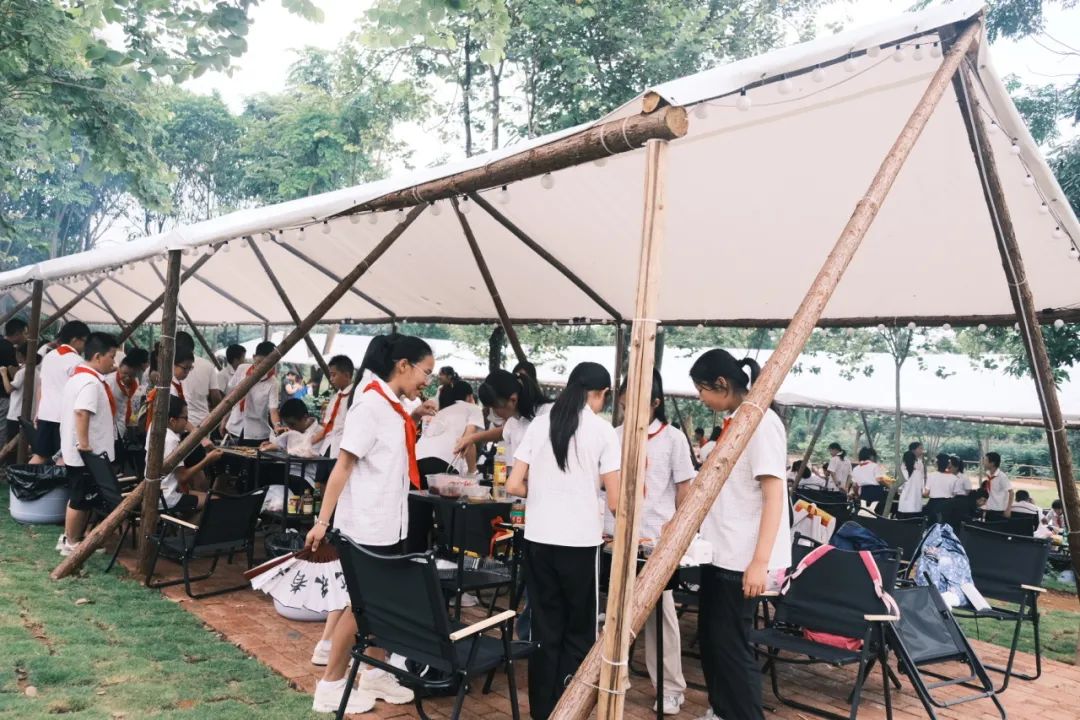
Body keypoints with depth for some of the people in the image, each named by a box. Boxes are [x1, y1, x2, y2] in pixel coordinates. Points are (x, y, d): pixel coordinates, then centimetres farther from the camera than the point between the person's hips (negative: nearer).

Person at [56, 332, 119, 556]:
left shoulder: (79, 375, 12)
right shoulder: (91, 382, -21)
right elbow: (81, 412, -32)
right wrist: (84, 445, -31)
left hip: (77, 452, 10)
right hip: (86, 453, -10)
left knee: (82, 498, 18)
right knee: (81, 499, 2)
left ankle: (73, 538, 27)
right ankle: (70, 543, 13)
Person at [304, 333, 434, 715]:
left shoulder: (395, 408, 9)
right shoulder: (371, 404, -17)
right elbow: (343, 466, -19)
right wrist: (323, 520, -20)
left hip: (391, 522, 8)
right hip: (366, 524, -8)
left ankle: (375, 673, 28)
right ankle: (330, 685, 17)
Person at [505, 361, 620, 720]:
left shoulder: (539, 424, 3)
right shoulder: (603, 431, -6)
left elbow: (514, 485, 2)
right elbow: (615, 501, -7)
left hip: (538, 539, 4)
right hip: (580, 541, -3)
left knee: (545, 628, 14)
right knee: (579, 632, 12)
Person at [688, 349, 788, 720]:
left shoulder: (762, 422, -15)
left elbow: (774, 494, -19)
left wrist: (760, 562, -23)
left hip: (742, 557, -9)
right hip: (719, 551, 9)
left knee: (731, 645, -2)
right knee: (711, 637, 16)